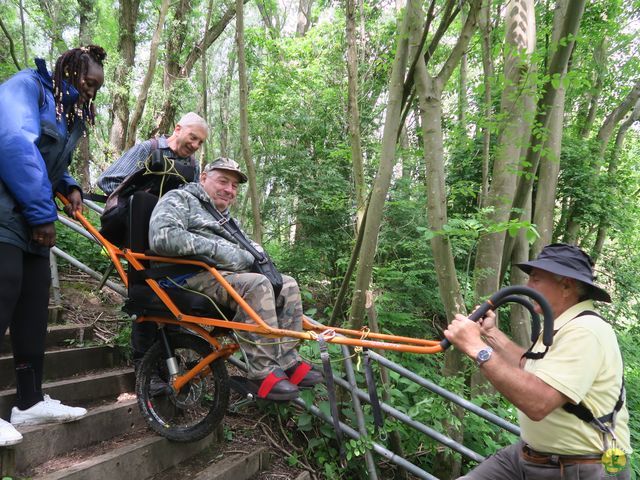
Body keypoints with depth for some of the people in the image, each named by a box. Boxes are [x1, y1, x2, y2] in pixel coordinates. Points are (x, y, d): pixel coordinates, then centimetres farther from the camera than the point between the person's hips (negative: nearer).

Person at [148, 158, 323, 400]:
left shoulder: (226, 217, 31)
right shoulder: (180, 199, 3)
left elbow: (252, 246, 25)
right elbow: (162, 237, -18)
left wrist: (252, 254, -2)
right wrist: (216, 249, -19)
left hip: (230, 273, 9)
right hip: (196, 276, -8)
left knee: (288, 285, -7)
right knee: (257, 285, -31)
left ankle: (287, 361, -8)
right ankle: (263, 373, -28)